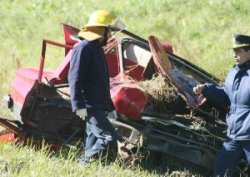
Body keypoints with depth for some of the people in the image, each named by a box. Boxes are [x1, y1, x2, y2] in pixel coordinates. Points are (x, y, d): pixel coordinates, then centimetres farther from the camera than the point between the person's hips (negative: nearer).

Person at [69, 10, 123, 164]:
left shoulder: (96, 48, 18)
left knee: (94, 140, 11)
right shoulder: (83, 48, -14)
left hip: (98, 105, 10)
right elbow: (75, 79, -20)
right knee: (109, 138, -16)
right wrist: (79, 105, -25)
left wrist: (108, 104, 29)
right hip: (90, 106, -10)